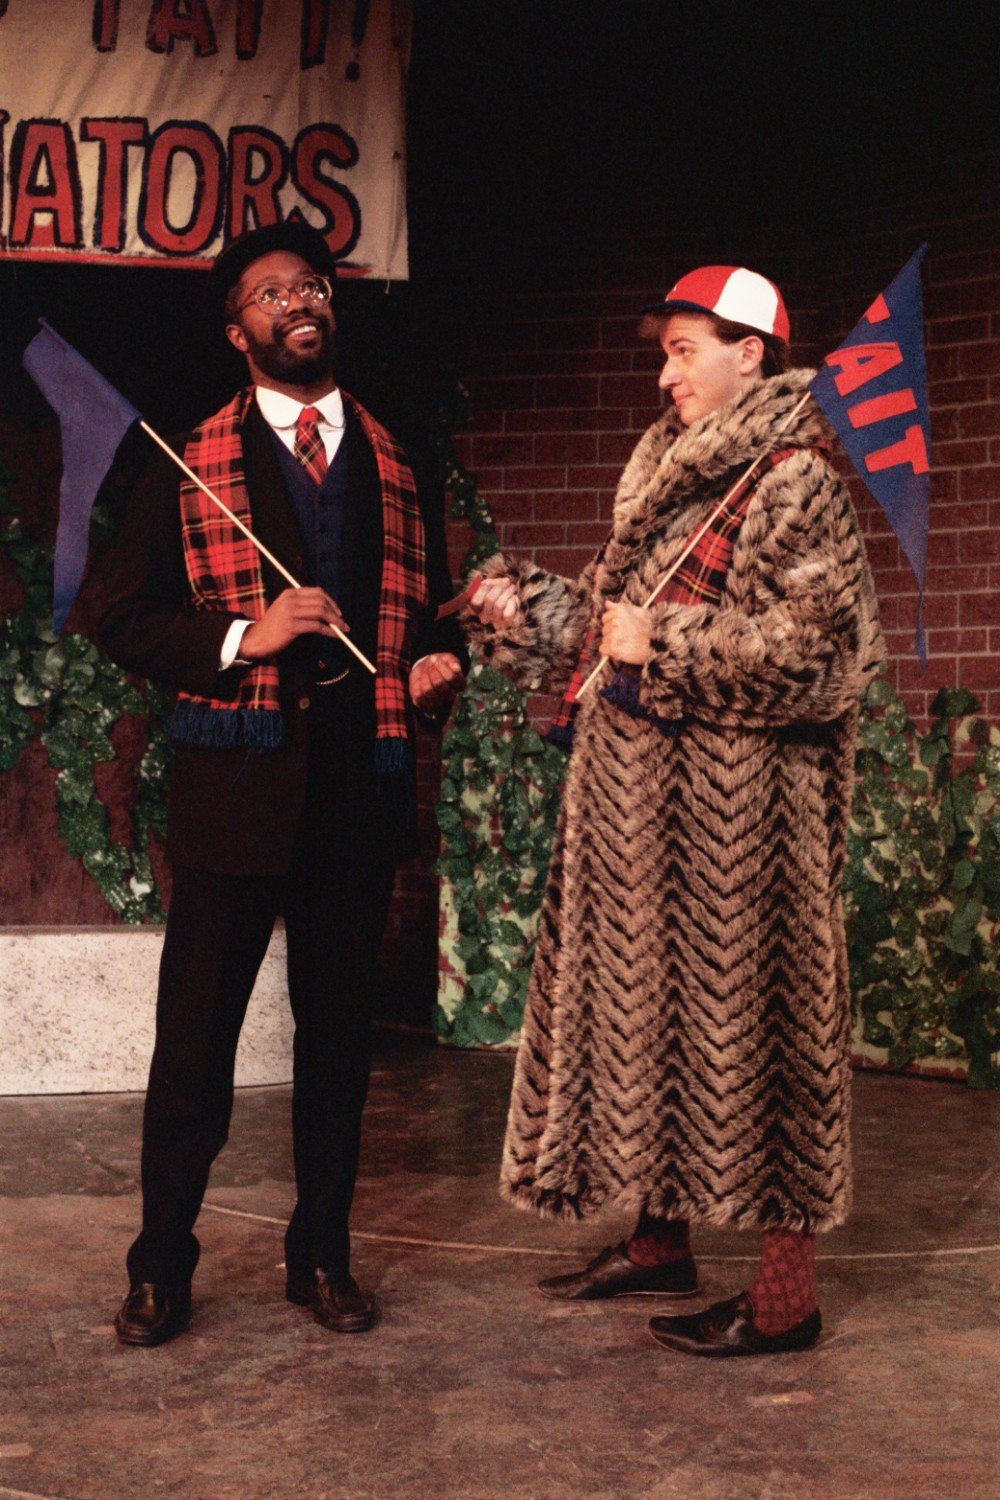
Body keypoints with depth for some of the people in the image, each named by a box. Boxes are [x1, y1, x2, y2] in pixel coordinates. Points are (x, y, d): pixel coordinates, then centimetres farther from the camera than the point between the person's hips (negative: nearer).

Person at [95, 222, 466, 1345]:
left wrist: (440, 664, -1)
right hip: (234, 779, -3)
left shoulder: (398, 468, 14)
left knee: (338, 1027, 10)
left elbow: (434, 607, 21)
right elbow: (124, 619, 1)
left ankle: (321, 1255, 24)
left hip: (360, 784, 3)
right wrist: (239, 639, -13)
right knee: (195, 1031, 1)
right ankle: (161, 1266, 16)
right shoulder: (188, 465, 5)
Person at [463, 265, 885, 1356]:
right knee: (646, 1001, 14)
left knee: (746, 1018, -3)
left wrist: (665, 644, -17)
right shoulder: (669, 475, 17)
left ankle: (786, 1297, 7)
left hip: (733, 801, -9)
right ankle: (661, 1240, 28)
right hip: (637, 797, 9)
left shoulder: (791, 483, -10)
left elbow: (810, 642, -21)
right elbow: (607, 629, 21)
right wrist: (522, 609, 10)